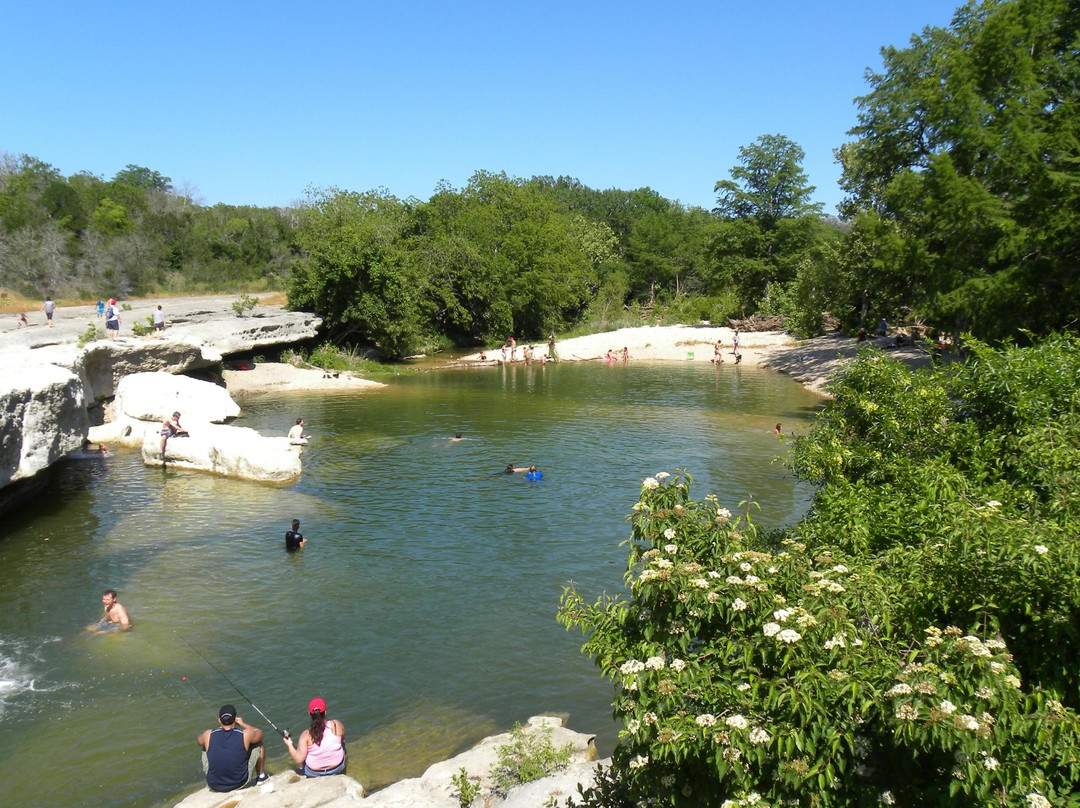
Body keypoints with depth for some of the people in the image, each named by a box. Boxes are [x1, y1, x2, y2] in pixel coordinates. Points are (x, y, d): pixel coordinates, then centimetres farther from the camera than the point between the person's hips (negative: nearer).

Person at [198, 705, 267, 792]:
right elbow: (259, 733, 8)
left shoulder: (209, 735, -13)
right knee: (259, 744, 17)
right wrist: (243, 724, 18)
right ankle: (261, 776, 33)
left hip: (214, 787, 1)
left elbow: (198, 741, 14)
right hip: (240, 784, -1)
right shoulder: (245, 735, -16)